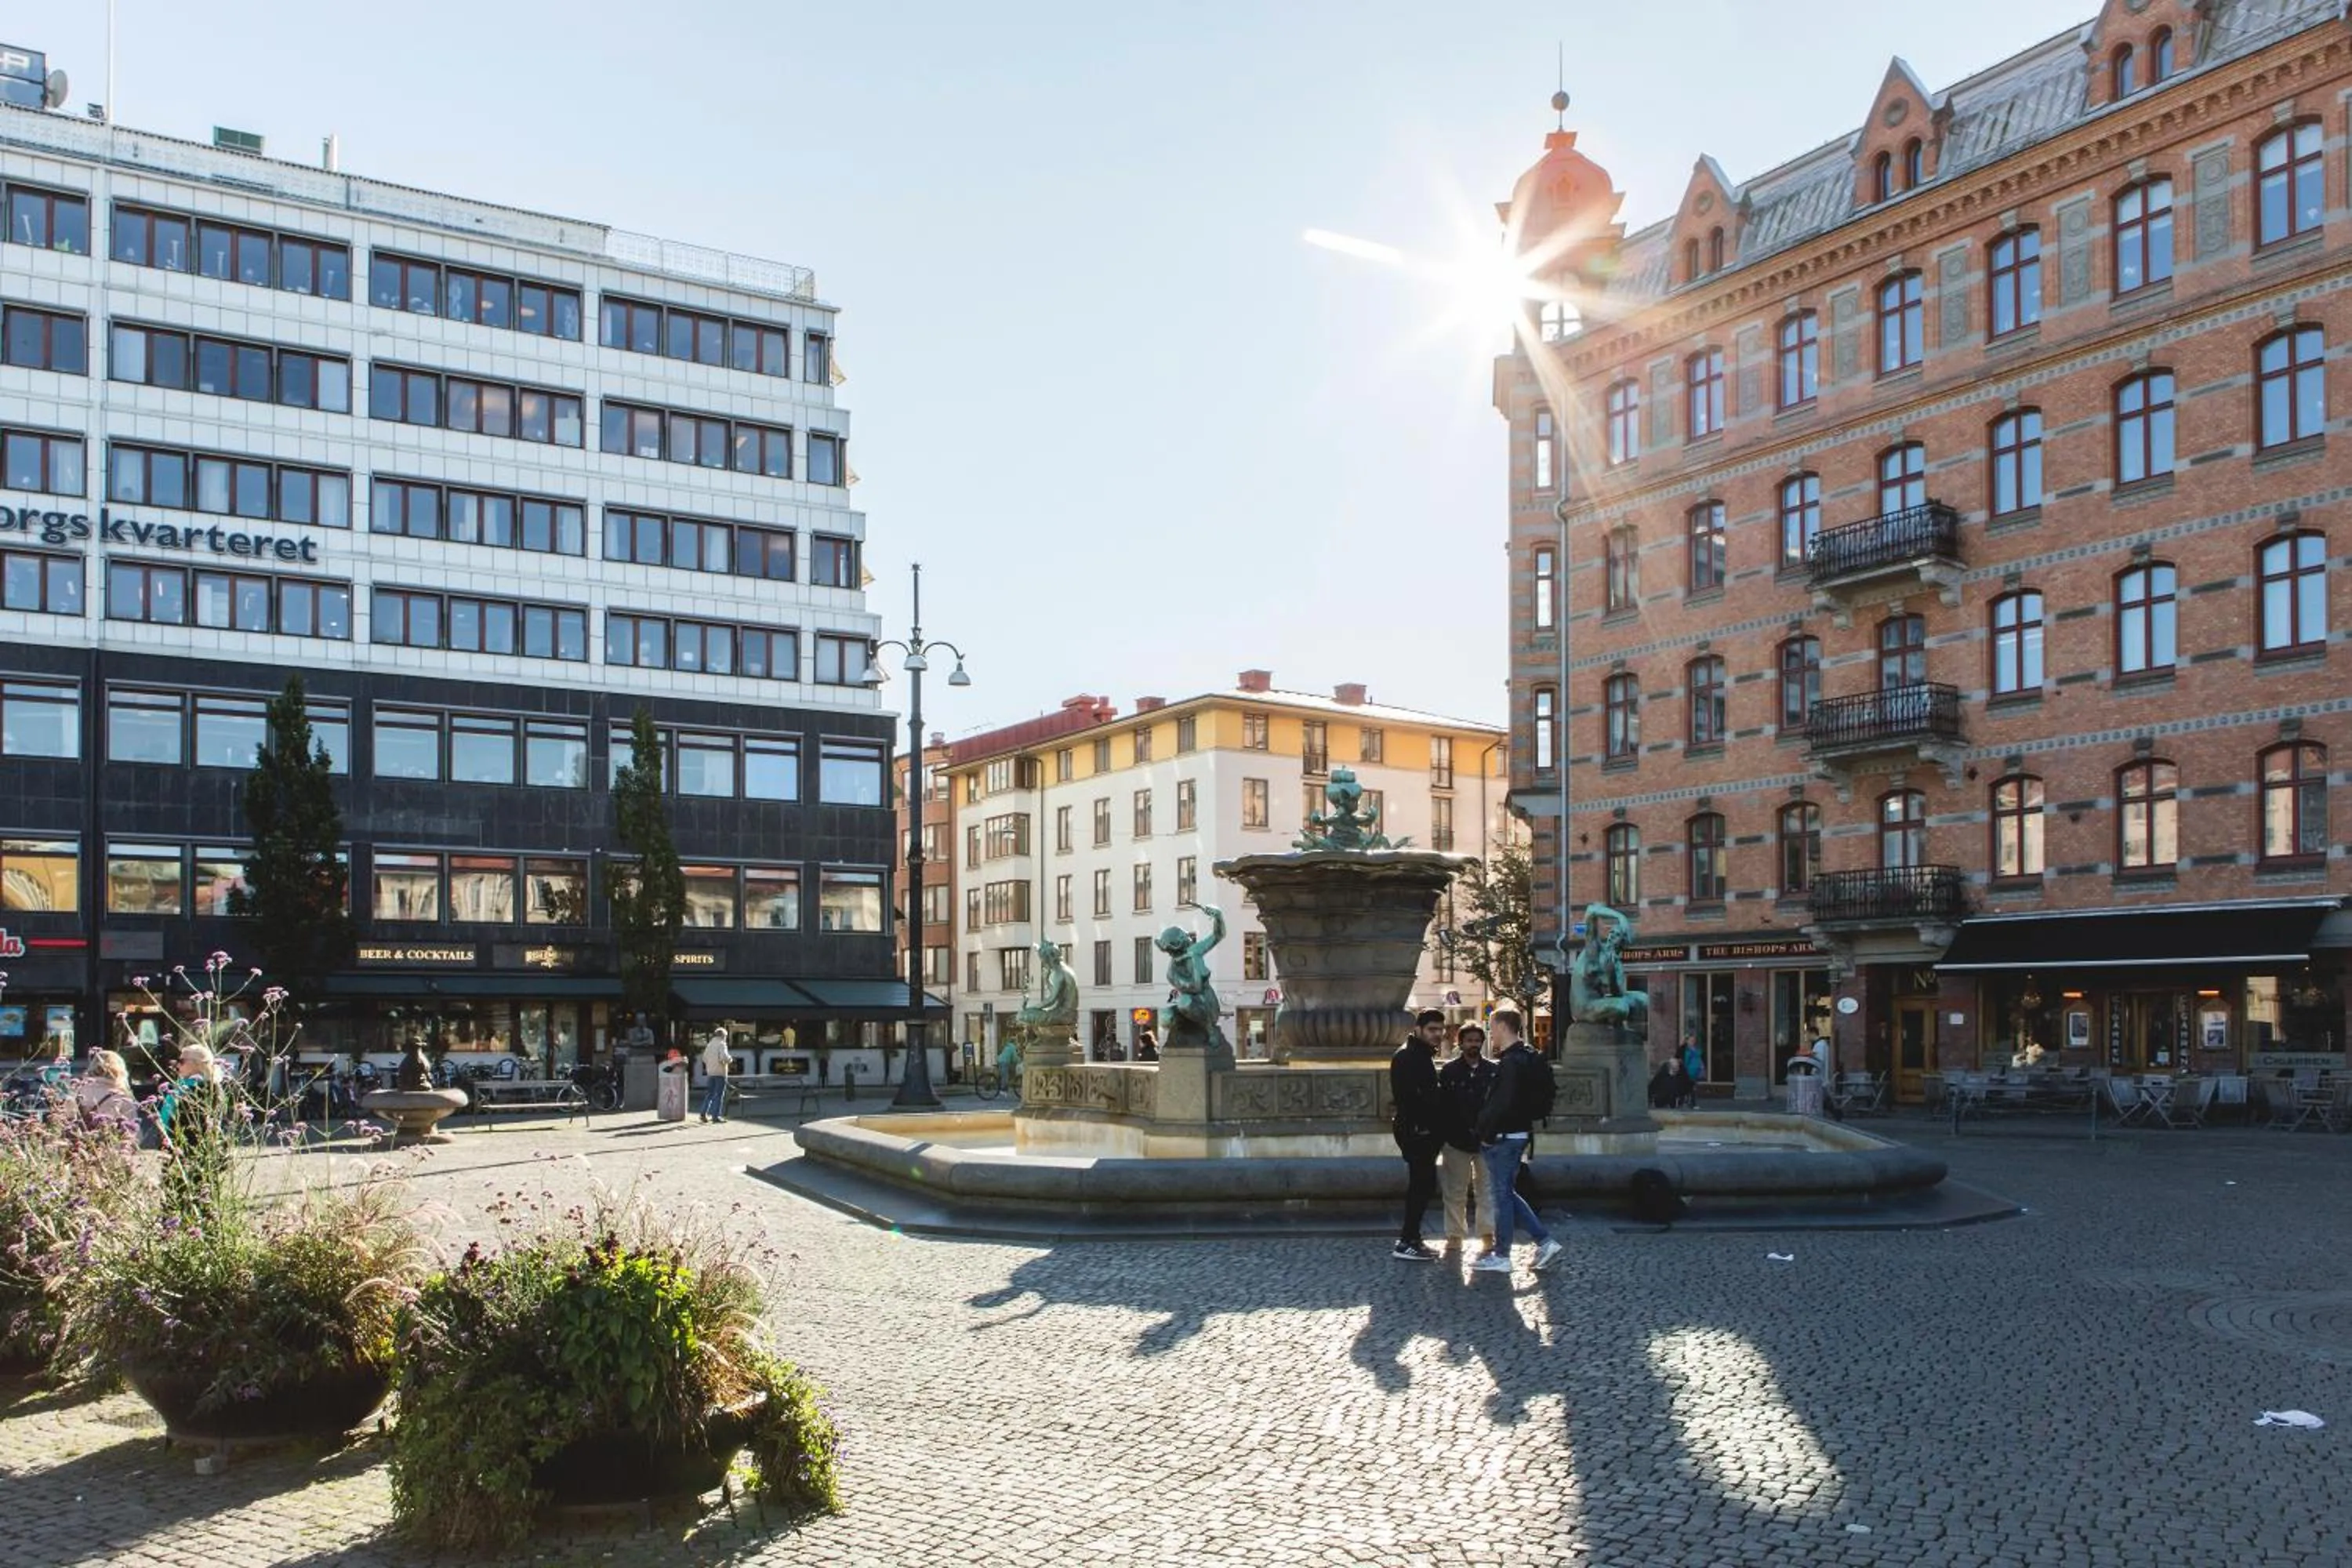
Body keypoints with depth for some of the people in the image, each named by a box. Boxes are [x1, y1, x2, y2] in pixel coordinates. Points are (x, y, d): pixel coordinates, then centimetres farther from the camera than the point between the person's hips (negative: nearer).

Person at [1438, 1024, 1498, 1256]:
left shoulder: (1493, 1071, 3)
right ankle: (1455, 1235, 15)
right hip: (1456, 1141, 0)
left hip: (1486, 1140, 0)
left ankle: (1488, 1235, 9)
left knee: (1487, 1190, 2)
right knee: (1455, 1192, 7)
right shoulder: (1449, 1071, 2)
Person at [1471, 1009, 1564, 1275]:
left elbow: (1502, 1103, -25)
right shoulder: (1526, 1058, 13)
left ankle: (1501, 1256, 8)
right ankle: (1545, 1241, 15)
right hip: (1518, 1134, 10)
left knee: (1502, 1194, -1)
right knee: (1506, 1192, 17)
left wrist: (1485, 1131, -15)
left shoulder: (1511, 1062, -19)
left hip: (1504, 1137, -10)